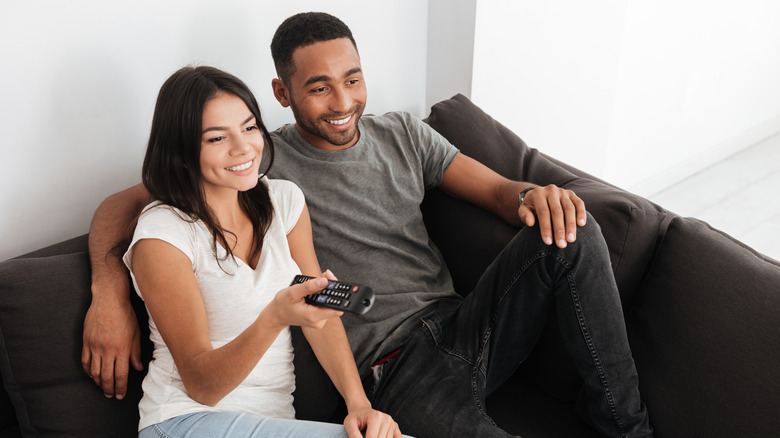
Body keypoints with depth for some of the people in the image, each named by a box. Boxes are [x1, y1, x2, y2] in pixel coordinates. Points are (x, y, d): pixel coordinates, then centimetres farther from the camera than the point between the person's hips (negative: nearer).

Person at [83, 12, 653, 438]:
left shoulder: (403, 134, 13)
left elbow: (497, 190, 10)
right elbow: (125, 203, -1)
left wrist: (534, 195, -15)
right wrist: (109, 291, -20)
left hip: (463, 326, 5)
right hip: (397, 361, -5)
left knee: (570, 230, -19)